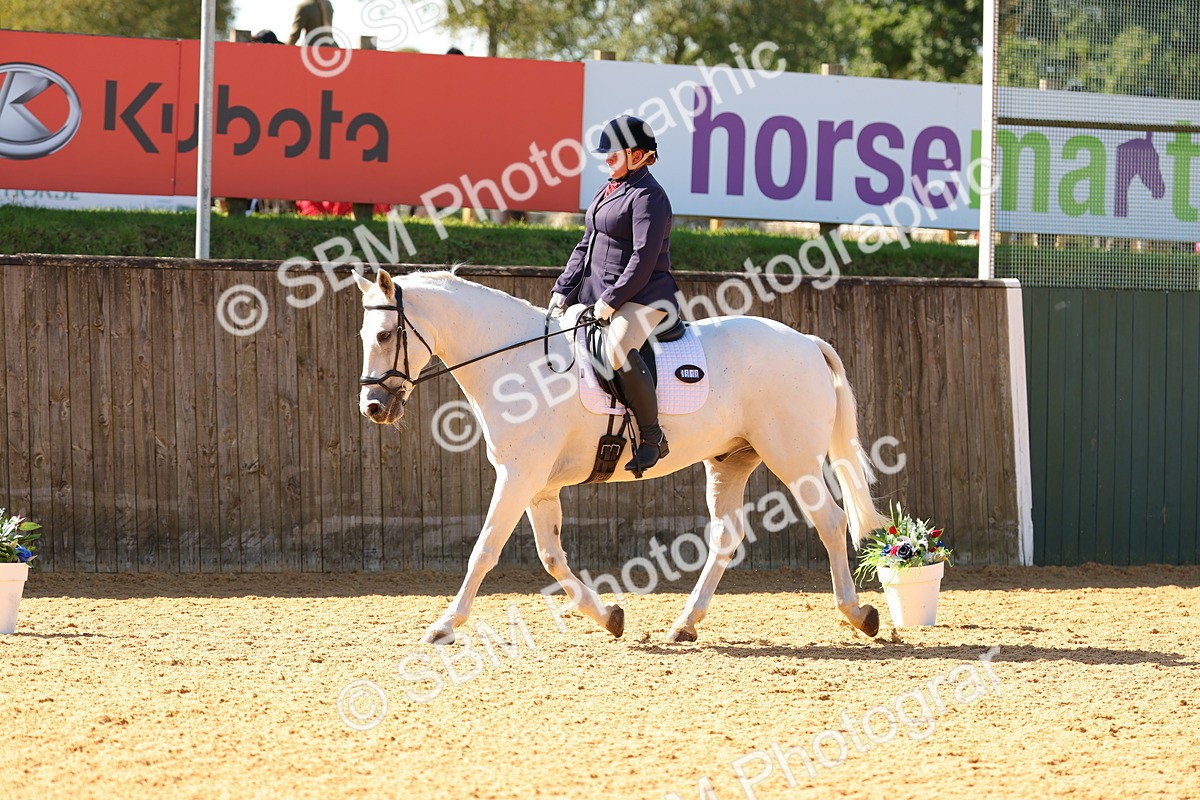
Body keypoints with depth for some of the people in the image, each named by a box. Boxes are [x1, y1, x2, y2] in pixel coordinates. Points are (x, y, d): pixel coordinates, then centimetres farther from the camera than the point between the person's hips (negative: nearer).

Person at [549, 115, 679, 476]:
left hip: (643, 296, -11)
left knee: (618, 347, -36)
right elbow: (585, 247, 21)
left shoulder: (648, 195, -11)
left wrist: (612, 300, -22)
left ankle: (652, 435, -28)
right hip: (598, 295, 11)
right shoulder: (607, 191, 18)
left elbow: (644, 257, -19)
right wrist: (563, 291, 11)